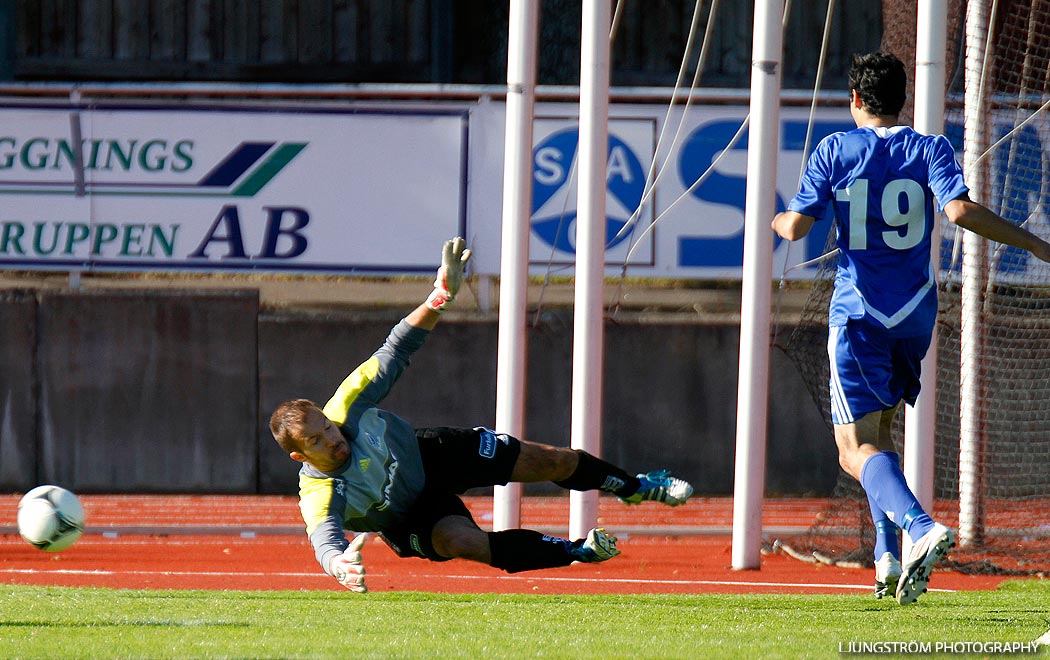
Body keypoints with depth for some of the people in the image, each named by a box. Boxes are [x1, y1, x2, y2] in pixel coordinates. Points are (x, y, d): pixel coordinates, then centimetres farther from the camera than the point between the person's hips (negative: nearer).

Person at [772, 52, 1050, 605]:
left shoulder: (834, 151, -2)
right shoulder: (929, 149, 0)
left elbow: (797, 226, -5)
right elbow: (960, 211, -16)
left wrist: (774, 221, 19)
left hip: (858, 311, -3)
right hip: (915, 311, 3)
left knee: (857, 450, -7)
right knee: (878, 429, 23)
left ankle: (921, 527, -34)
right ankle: (888, 556, 12)